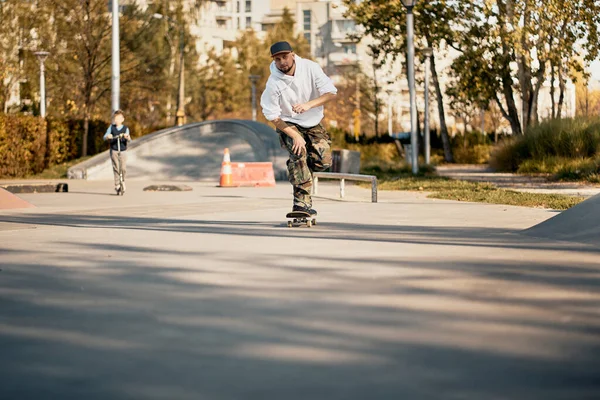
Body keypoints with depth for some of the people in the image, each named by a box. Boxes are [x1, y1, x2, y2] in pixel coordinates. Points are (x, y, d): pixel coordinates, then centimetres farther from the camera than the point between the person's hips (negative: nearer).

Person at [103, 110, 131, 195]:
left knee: (123, 168, -4)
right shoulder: (111, 128, 5)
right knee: (116, 168, -7)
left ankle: (123, 181, 20)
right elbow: (105, 137, -1)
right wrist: (108, 136, -26)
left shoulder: (125, 129, 2)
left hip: (123, 151, 0)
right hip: (114, 150, 0)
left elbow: (129, 140, -9)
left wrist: (127, 137, -34)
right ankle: (117, 185, -4)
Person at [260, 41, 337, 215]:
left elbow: (331, 93, -18)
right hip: (288, 124, -3)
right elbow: (272, 116, -16)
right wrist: (295, 136, -24)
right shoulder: (273, 83, -20)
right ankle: (302, 203, -27)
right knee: (299, 153, -27)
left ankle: (295, 169, 21)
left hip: (313, 123, 3)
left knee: (323, 161, -11)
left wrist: (309, 104, -35)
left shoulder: (310, 68, -16)